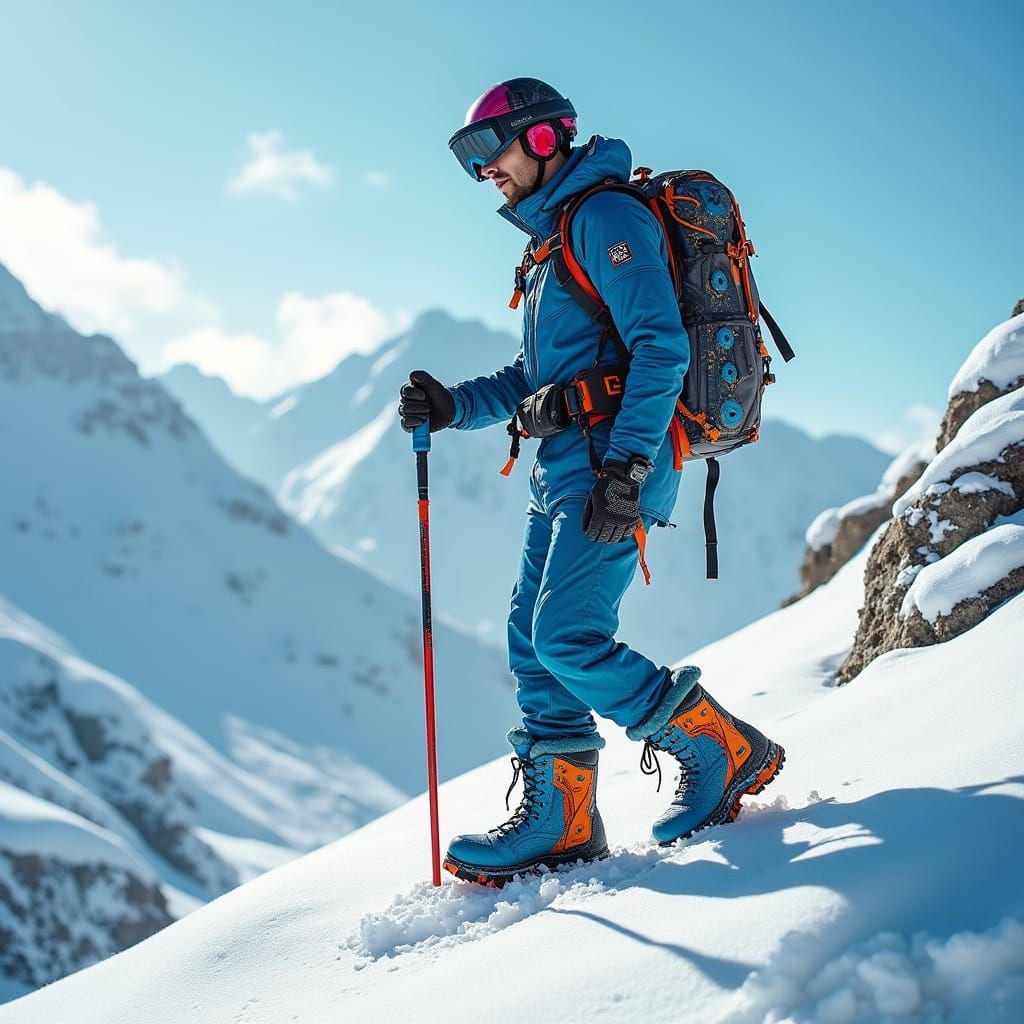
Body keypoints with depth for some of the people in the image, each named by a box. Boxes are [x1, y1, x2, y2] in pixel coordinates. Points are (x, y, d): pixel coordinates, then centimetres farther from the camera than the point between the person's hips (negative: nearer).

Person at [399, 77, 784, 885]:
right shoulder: (553, 243, 25)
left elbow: (661, 346, -18)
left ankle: (723, 750, -2)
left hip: (613, 463, -10)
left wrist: (627, 464, -24)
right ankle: (560, 820, 10)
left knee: (568, 639, -15)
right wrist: (452, 407, 10)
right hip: (565, 467, 10)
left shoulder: (606, 216, -7)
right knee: (533, 642, 6)